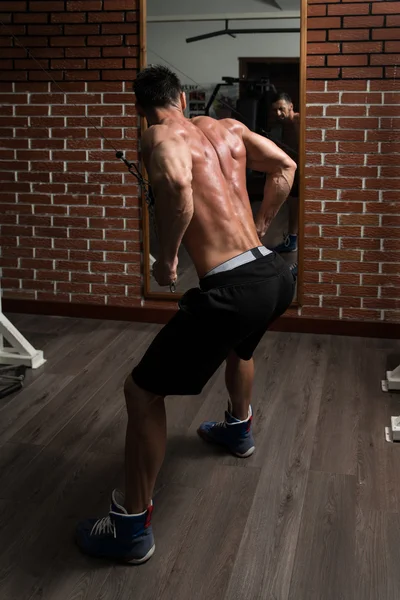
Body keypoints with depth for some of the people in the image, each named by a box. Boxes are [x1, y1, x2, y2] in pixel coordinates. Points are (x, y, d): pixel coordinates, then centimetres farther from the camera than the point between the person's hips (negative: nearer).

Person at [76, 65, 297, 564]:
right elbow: (285, 167, 25)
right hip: (275, 274, 8)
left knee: (142, 391, 6)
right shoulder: (228, 128, 17)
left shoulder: (159, 136, -3)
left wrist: (166, 259, -13)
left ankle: (132, 527, 15)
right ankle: (238, 428, 63)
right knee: (239, 340, 41)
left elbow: (177, 184, -26)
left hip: (233, 290, -8)